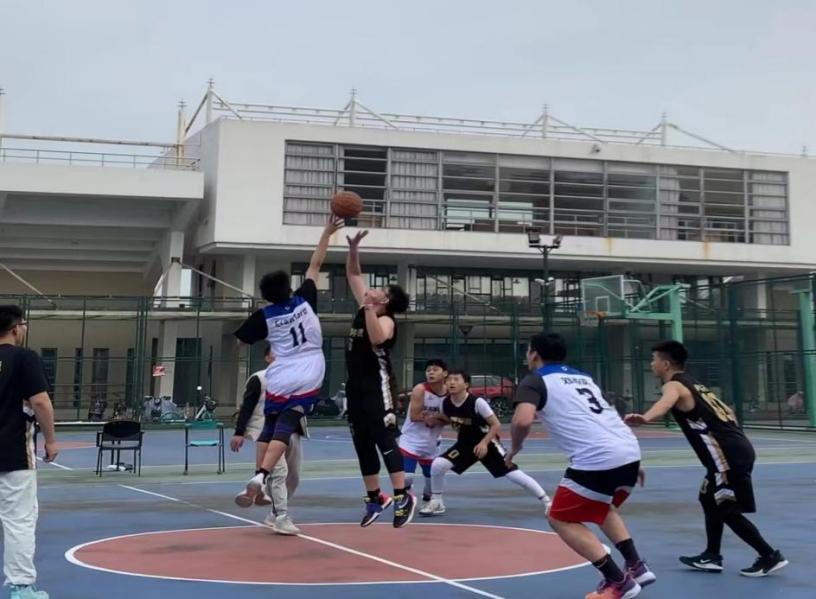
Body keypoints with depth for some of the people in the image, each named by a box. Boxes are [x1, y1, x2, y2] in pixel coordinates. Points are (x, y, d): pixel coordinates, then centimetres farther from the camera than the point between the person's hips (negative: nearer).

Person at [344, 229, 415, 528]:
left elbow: (376, 339, -34)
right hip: (356, 384, 9)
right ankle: (375, 498, 19)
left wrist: (369, 308, -31)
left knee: (385, 439, -13)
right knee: (362, 443, 10)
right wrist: (353, 248, 7)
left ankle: (403, 497, -11)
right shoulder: (365, 308, 12)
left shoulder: (386, 320, -11)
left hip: (377, 384, -9)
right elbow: (353, 275, 19)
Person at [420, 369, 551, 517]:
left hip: (487, 443, -4)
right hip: (465, 444, 5)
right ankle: (436, 503, 5)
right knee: (437, 465, -15)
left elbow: (496, 425, -20)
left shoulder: (477, 402, -26)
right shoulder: (446, 403, -11)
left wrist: (484, 443, -30)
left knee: (513, 474, -11)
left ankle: (547, 502, 3)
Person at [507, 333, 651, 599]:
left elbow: (522, 421, -14)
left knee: (561, 520, 10)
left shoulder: (534, 380, 4)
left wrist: (515, 447, 7)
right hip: (629, 452, 8)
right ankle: (637, 567, 25)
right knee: (601, 508, 34)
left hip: (598, 459, -8)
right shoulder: (582, 376, 27)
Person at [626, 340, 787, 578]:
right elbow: (726, 412, 28)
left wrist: (645, 418, -54)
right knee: (710, 501, 20)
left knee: (728, 512, 1)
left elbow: (666, 401, -34)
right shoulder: (694, 384, 21)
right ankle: (712, 556, 27)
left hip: (728, 454, -10)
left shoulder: (674, 385, -8)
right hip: (736, 448, 10)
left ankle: (770, 556, 7)